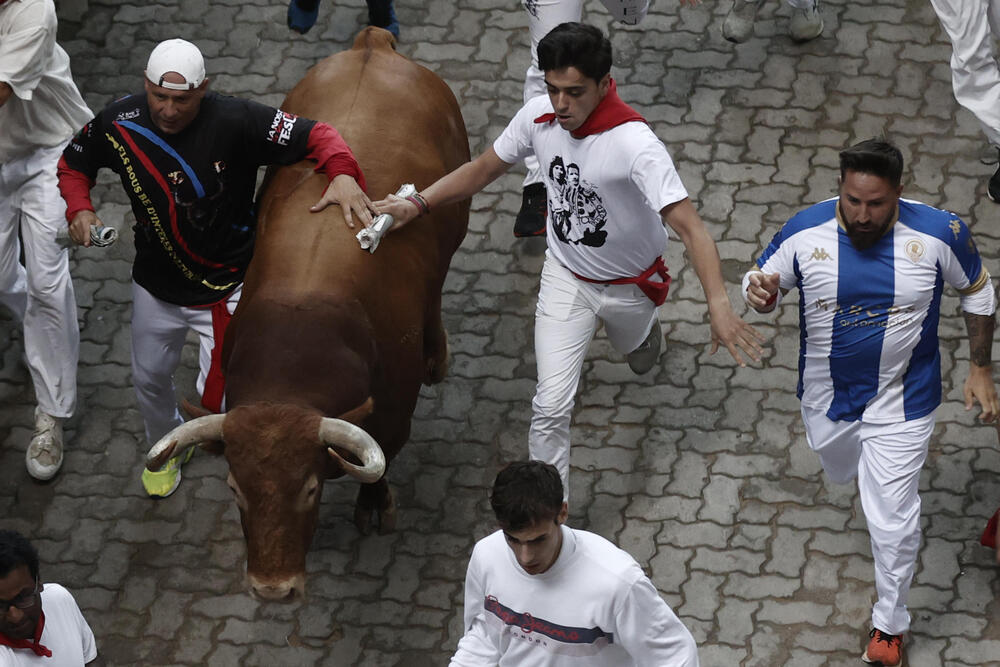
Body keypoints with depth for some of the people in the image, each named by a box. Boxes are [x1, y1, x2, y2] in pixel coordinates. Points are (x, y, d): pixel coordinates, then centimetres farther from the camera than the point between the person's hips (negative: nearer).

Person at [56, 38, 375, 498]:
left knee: (219, 396, -2)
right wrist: (79, 209, -16)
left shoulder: (236, 122, -27)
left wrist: (342, 173, -45)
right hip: (155, 287, 4)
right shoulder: (119, 123, -16)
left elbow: (315, 135, -25)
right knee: (148, 377, 24)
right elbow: (73, 163, 3)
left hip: (225, 290, -4)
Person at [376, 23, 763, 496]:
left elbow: (688, 225, -42)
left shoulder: (635, 144, -36)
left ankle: (643, 330, 70)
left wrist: (718, 304, -53)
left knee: (633, 346, 32)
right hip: (566, 275, 2)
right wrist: (418, 204, -11)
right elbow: (483, 170, 0)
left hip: (629, 283, -2)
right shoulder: (539, 116, -19)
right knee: (551, 407, -8)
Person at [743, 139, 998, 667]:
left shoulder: (939, 233, -22)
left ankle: (890, 622, 25)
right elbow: (763, 279, -4)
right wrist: (760, 293, -30)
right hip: (827, 395, 3)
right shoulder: (805, 232, -21)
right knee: (842, 472, 31)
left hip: (901, 404, -3)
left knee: (893, 521, 0)